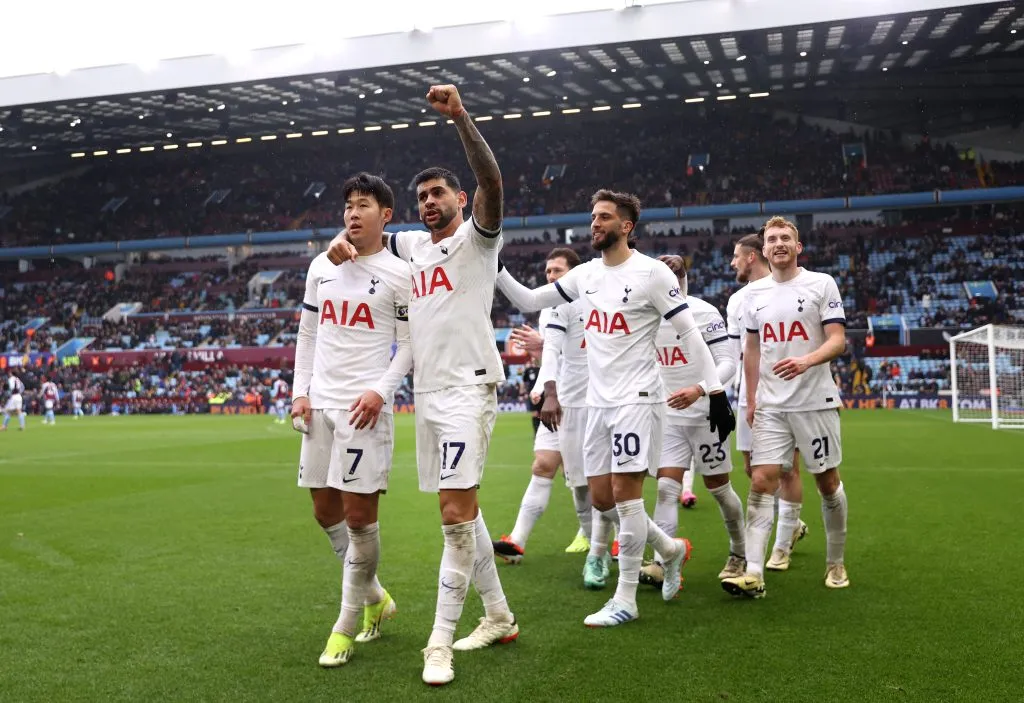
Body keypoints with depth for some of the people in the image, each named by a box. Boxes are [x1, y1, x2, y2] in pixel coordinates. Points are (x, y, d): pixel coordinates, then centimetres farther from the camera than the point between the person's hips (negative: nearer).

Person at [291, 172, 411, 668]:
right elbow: (307, 335, 17)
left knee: (359, 514, -4)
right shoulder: (321, 267, 13)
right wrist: (300, 391, 7)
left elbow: (410, 344, -3)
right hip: (319, 404, 6)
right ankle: (375, 598, 31)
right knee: (326, 510, 11)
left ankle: (347, 626, 12)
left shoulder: (398, 274, -2)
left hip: (365, 406, -6)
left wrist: (381, 390, -16)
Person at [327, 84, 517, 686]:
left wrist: (461, 116, -28)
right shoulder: (412, 245, 16)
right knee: (462, 510, 13)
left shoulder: (476, 237, -2)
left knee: (457, 512, -12)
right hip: (427, 393, 8)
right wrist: (342, 238, 6)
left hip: (468, 388, -8)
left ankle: (441, 642, -5)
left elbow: (492, 181, -19)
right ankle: (499, 616, 26)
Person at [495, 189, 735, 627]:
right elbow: (528, 302, 16)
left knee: (624, 493, -8)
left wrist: (715, 393, -10)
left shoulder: (651, 273, -9)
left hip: (636, 398, -7)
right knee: (601, 498, 8)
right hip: (598, 401, 7)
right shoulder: (585, 275, 10)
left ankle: (625, 601, 4)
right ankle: (670, 549, 32)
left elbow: (690, 333, -7)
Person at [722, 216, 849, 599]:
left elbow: (838, 339, -8)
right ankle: (753, 574, -12)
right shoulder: (755, 295, 10)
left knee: (828, 482, 8)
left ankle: (835, 563, 26)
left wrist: (807, 360, -27)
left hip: (815, 402, -3)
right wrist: (751, 400, 12)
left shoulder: (822, 284, -2)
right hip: (770, 406, 3)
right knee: (761, 481, -8)